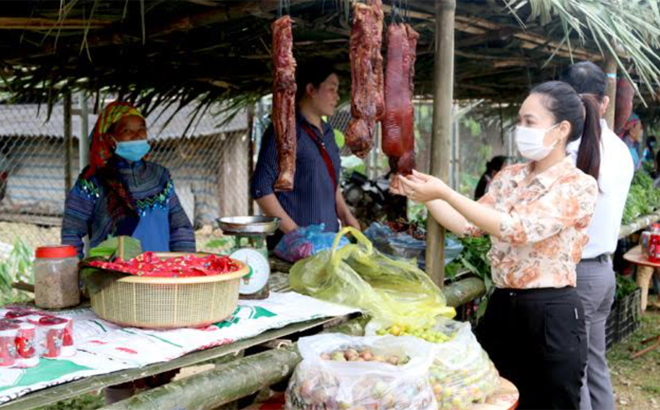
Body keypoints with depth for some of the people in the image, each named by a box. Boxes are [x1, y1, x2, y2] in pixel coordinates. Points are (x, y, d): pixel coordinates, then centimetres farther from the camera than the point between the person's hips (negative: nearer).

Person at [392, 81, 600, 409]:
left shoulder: (580, 185, -13)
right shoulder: (509, 177, 7)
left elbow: (518, 229, -25)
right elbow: (468, 225, 8)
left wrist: (444, 192, -27)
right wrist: (422, 194, -4)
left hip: (552, 315, -6)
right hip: (501, 308, 6)